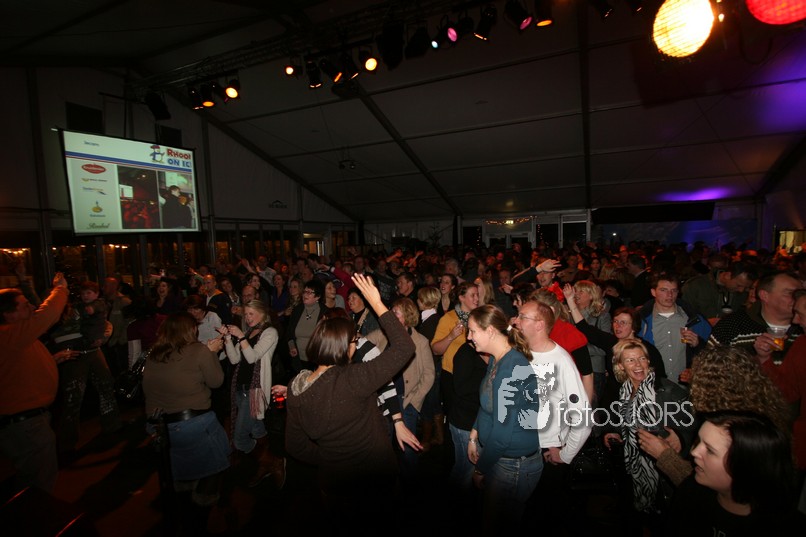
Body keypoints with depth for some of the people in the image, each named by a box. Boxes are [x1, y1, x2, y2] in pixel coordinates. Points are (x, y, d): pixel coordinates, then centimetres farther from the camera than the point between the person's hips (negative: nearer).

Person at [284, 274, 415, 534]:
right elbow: (404, 347, -28)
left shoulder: (296, 389, -11)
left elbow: (294, 446, 0)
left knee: (340, 525, 32)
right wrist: (377, 303, -24)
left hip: (332, 483, 5)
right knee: (371, 526, 25)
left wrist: (328, 460, 12)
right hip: (372, 482, -4)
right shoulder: (351, 380, -32)